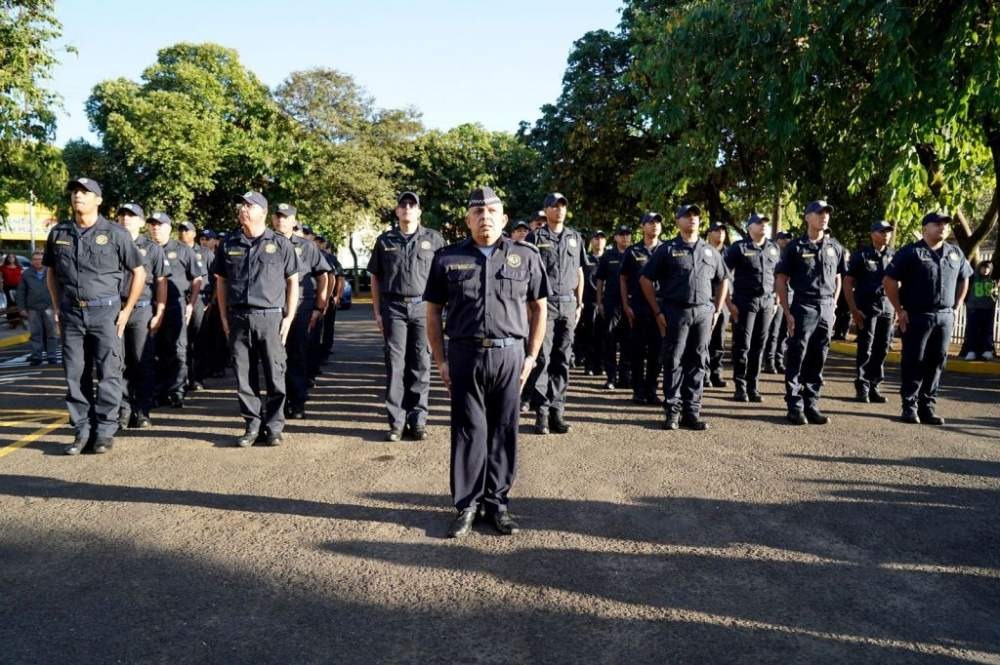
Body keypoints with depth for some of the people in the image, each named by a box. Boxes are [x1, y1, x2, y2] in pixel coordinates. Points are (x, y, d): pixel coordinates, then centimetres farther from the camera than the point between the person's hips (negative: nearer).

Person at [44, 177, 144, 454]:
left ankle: (105, 432, 6)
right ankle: (82, 432, 14)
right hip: (71, 313, 3)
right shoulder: (58, 233, 8)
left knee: (108, 374, -2)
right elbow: (51, 272, 19)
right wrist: (57, 308, 10)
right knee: (75, 375, 6)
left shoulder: (115, 233, -3)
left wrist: (127, 310, -2)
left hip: (105, 311, -3)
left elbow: (139, 272, 2)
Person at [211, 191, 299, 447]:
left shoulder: (280, 244, 3)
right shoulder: (229, 244, 11)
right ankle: (252, 425, 16)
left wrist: (289, 317, -2)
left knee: (275, 375, 0)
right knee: (244, 376, 5)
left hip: (270, 317, -2)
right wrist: (224, 317, 9)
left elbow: (292, 282, 5)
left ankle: (274, 426, 11)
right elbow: (221, 282, 15)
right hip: (238, 318, 3)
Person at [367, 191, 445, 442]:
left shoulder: (433, 239, 6)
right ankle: (396, 421, 6)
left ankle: (417, 420, 9)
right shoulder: (385, 240, 9)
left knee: (420, 365, 2)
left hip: (423, 307, 0)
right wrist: (377, 312, 6)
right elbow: (375, 278, 12)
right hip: (394, 308, 1)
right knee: (395, 364, 0)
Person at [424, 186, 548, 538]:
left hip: (509, 355, 0)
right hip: (464, 355, 0)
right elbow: (433, 312, 8)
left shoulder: (526, 256, 5)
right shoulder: (447, 258, 5)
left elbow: (538, 308, 10)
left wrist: (532, 356, 3)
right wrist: (440, 361, 2)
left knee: (503, 431, 8)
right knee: (468, 430, 5)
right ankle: (467, 504, 18)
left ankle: (498, 502, 22)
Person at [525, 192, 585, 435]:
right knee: (542, 358, -5)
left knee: (562, 360, 5)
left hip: (568, 305, 4)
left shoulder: (575, 237, 14)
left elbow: (579, 273, 17)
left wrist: (579, 304, 12)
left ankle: (557, 411, 11)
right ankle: (541, 412, 0)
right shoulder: (536, 238, 1)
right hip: (544, 303, -4)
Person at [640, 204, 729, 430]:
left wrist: (717, 310, 12)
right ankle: (672, 411, 6)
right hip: (675, 311, -3)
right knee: (673, 361, -1)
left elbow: (722, 280, 23)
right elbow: (646, 279, 1)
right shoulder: (667, 249, 3)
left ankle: (692, 411, 12)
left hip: (703, 312, 3)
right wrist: (658, 311, -3)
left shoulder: (710, 251, 14)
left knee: (697, 362, 5)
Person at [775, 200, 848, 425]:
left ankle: (811, 405, 16)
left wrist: (833, 306, 10)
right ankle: (795, 407, 5)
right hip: (803, 307, -4)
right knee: (796, 360, -2)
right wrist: (787, 312, -9)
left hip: (826, 309, 4)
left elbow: (837, 278, 20)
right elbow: (780, 280, -3)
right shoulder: (795, 246, -2)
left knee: (817, 361, 8)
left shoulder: (835, 247, 11)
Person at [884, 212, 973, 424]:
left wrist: (955, 308, 13)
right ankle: (910, 406, 5)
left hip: (945, 317, 5)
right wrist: (899, 310, -9)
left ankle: (928, 406, 14)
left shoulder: (955, 253, 12)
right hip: (916, 316, -5)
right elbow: (889, 281, -7)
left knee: (936, 363, 6)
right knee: (913, 362, -2)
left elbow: (964, 280, 23)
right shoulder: (910, 252, -5)